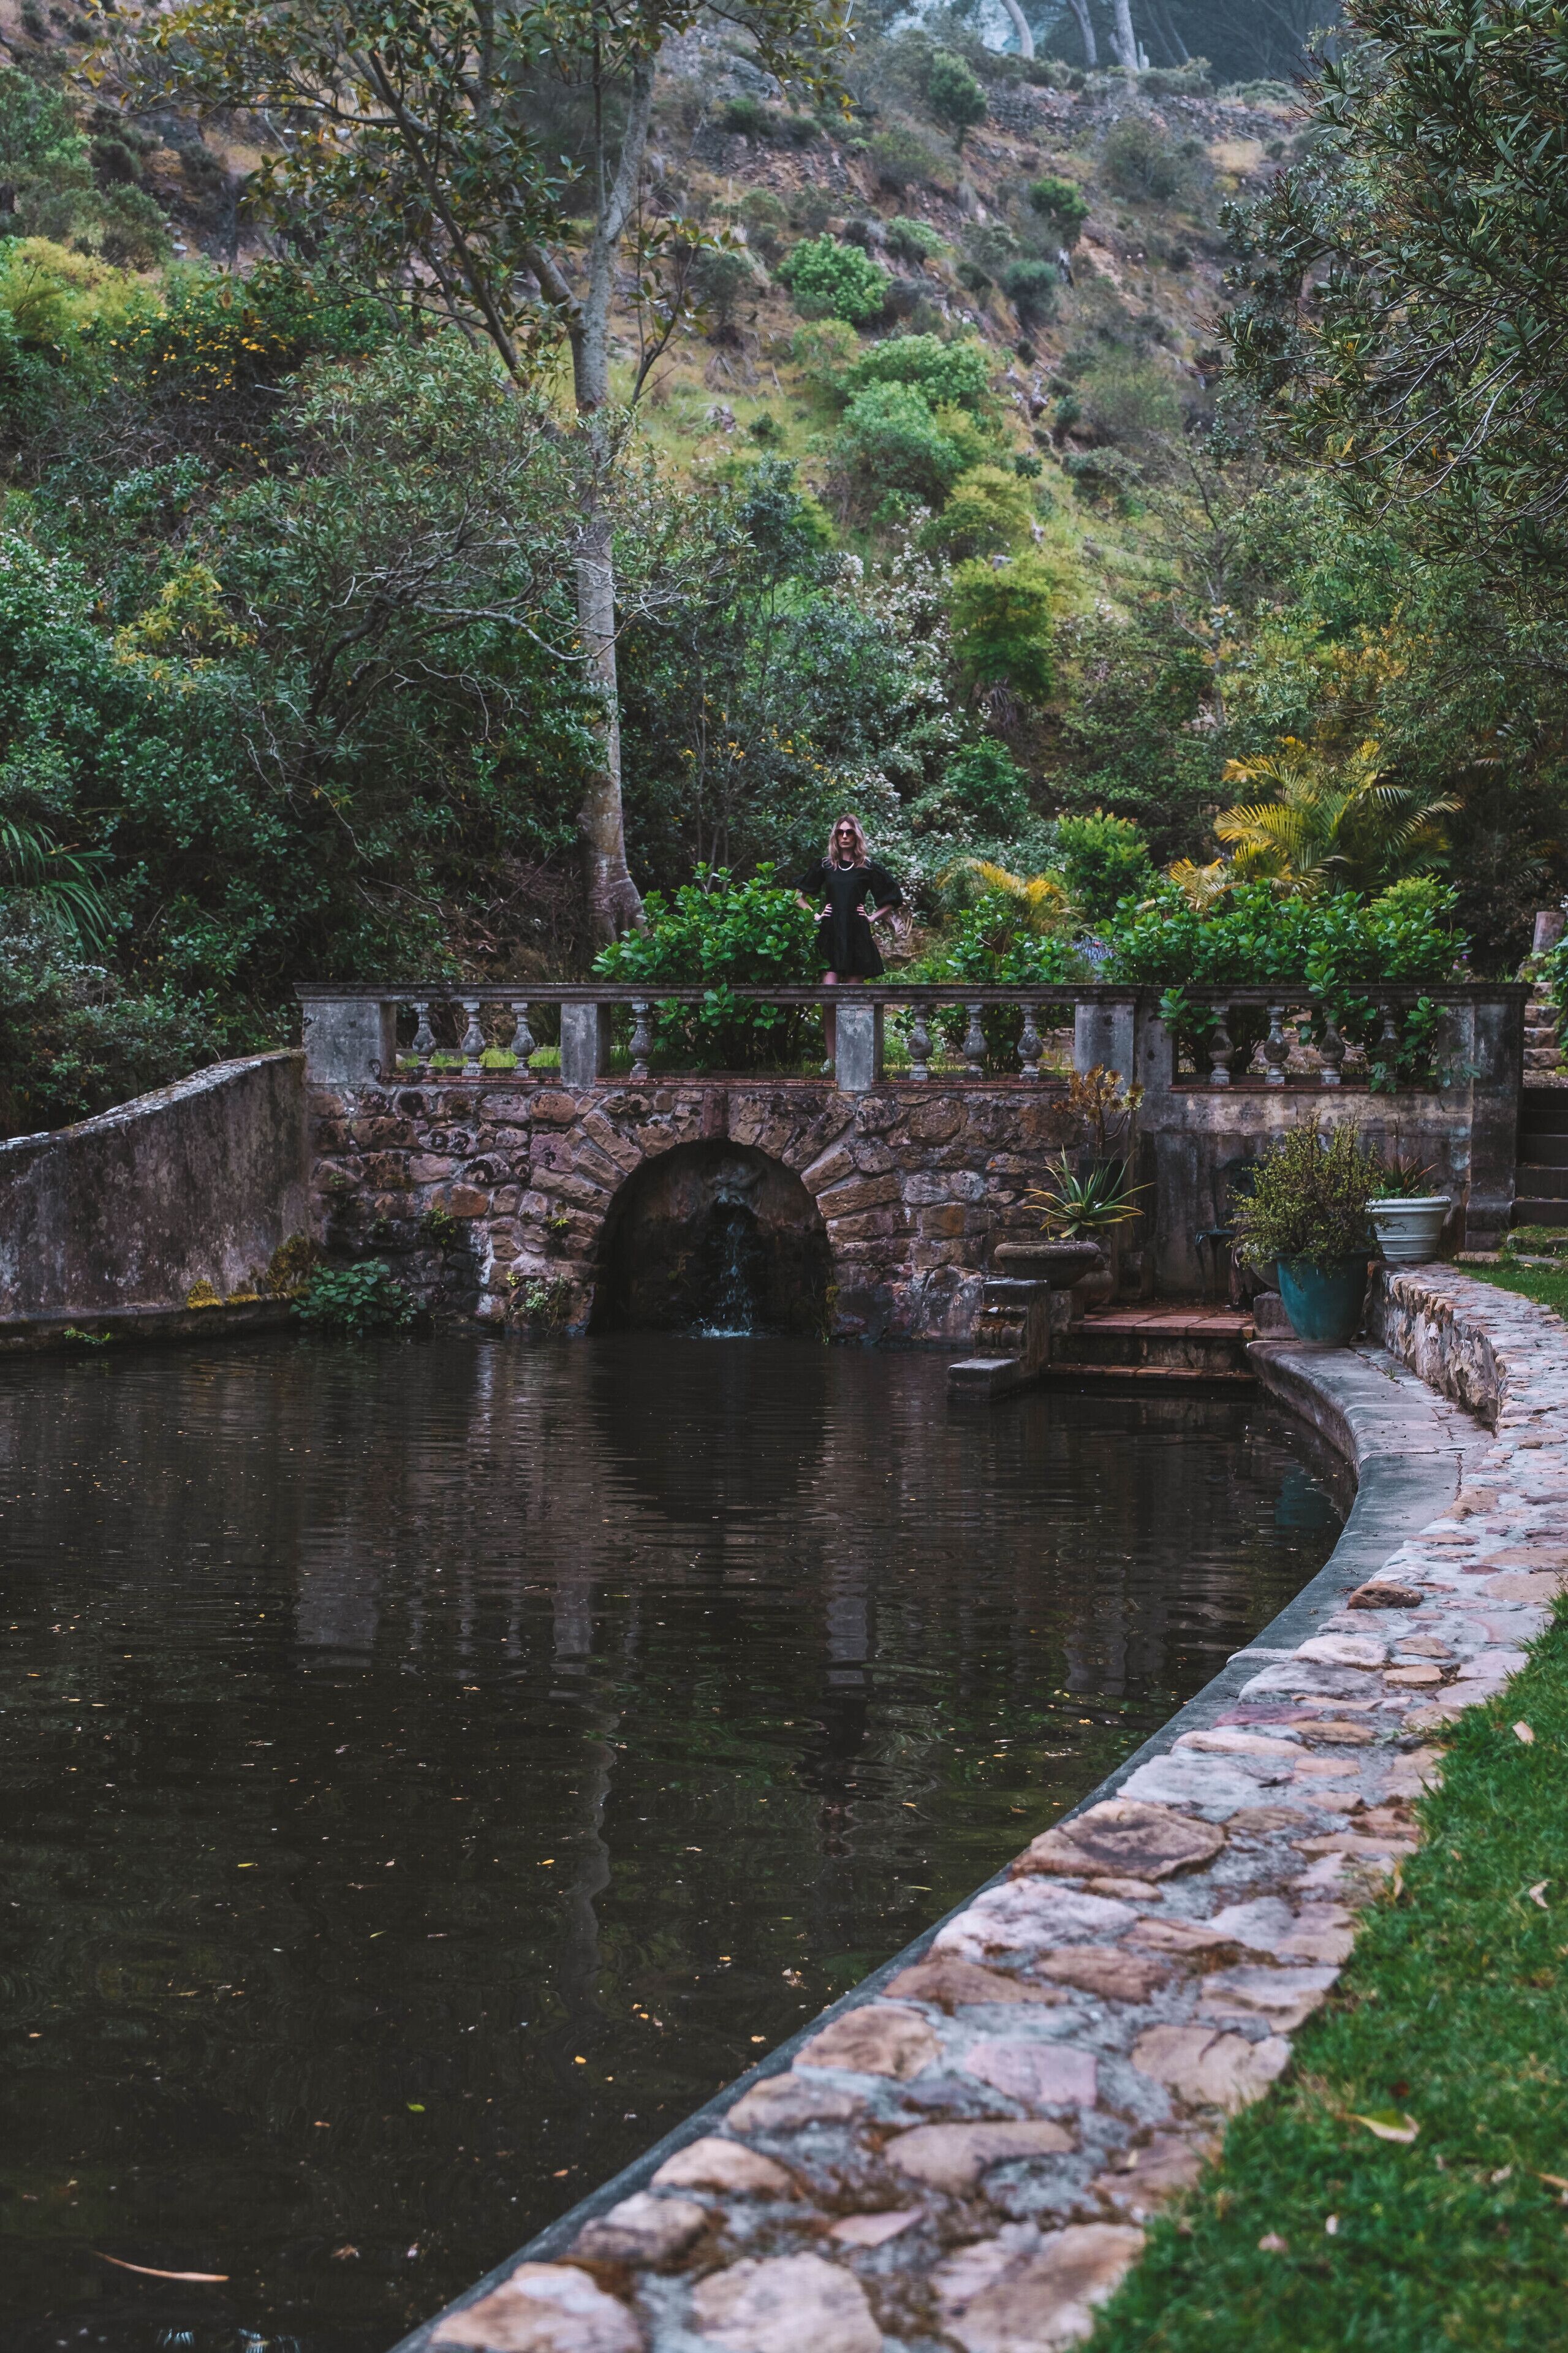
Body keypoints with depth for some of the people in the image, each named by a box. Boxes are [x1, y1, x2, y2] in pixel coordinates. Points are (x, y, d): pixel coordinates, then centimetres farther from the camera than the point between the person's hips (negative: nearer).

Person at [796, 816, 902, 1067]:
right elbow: (799, 893, 20)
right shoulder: (825, 866, 10)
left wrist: (873, 917, 3)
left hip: (857, 936, 0)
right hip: (830, 935, 0)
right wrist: (814, 914, 8)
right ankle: (831, 1056, -10)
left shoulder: (867, 868, 6)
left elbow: (892, 898, 13)